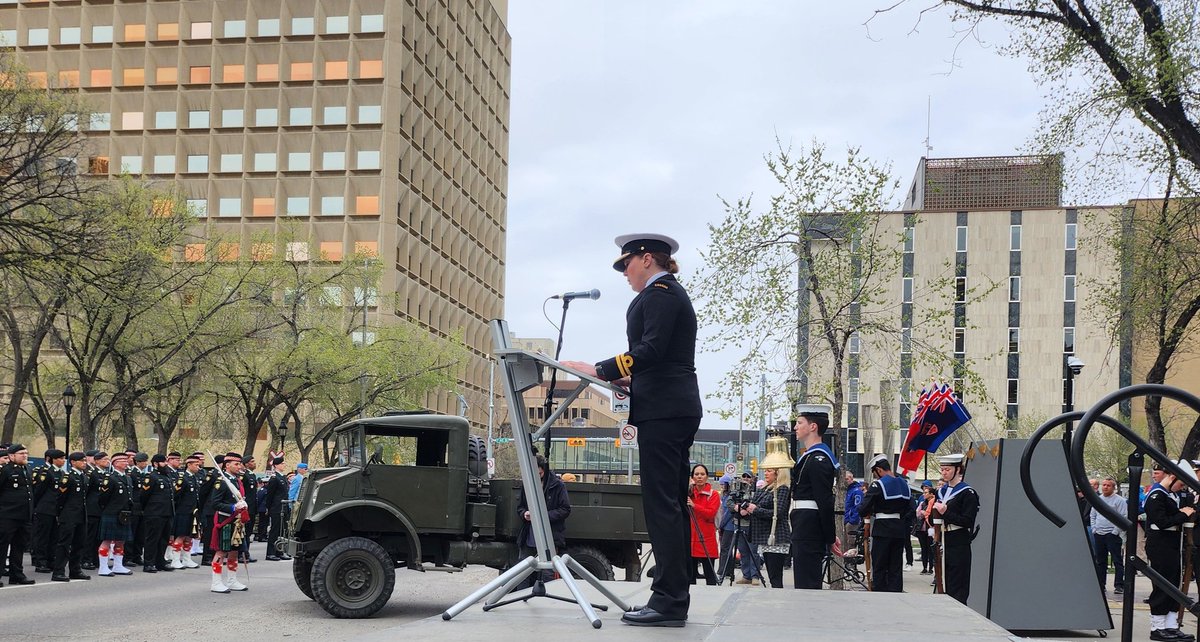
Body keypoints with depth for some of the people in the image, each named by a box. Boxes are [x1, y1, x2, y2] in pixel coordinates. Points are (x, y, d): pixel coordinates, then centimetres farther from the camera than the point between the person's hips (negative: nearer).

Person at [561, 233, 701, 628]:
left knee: (661, 503, -11)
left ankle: (668, 601, -11)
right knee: (672, 503, 9)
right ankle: (675, 599, 11)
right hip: (678, 407, 11)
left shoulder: (659, 293, -8)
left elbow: (651, 349, -20)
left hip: (662, 410, -11)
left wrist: (600, 371, -22)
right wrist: (632, 380, 21)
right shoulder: (672, 294, 22)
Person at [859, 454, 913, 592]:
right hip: (900, 530, 6)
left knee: (879, 567, 1)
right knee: (896, 567, 10)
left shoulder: (878, 485, -13)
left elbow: (864, 510, -15)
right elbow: (911, 509, 12)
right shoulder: (904, 485, 9)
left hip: (883, 531, -6)